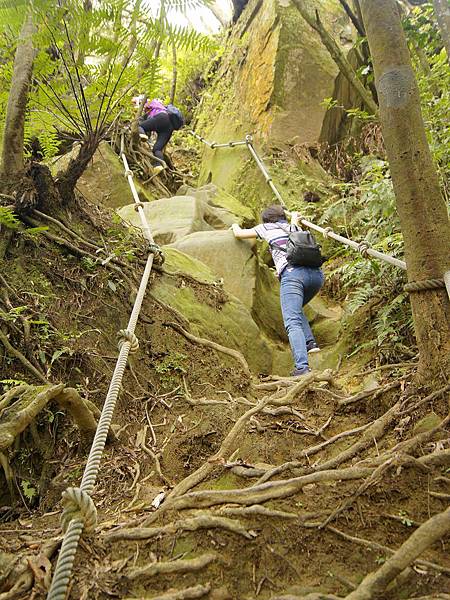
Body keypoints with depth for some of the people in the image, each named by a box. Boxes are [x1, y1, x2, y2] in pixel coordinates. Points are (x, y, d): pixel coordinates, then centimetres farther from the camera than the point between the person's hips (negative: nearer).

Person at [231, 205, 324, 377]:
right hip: (317, 273, 6)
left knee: (292, 322, -13)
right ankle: (310, 343, 13)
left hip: (292, 274, -6)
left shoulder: (267, 228, 21)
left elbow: (239, 234, 30)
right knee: (296, 308, 30)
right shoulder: (294, 228, 33)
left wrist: (235, 226, 52)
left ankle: (302, 367, -29)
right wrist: (294, 219, 80)